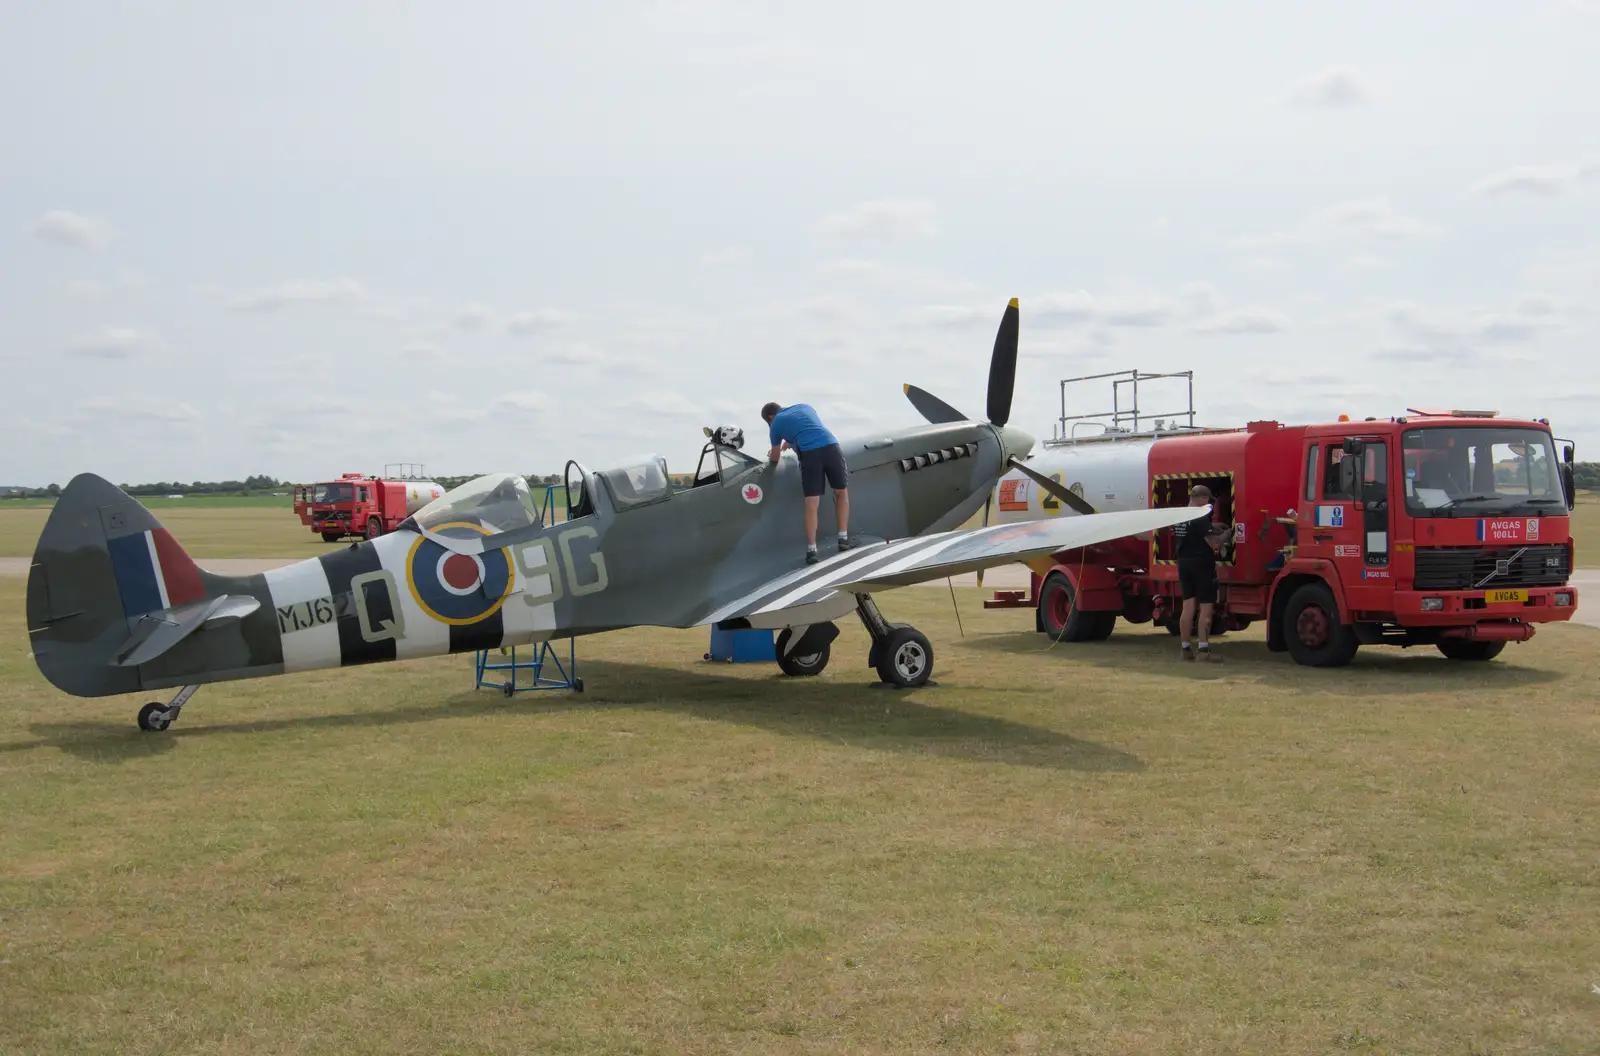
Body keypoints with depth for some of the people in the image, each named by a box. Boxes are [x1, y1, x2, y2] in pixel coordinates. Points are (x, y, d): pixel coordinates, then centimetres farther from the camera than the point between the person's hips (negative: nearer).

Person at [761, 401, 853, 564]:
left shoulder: (776, 423, 19)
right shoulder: (805, 406, 31)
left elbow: (775, 458, 30)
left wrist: (770, 455, 53)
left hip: (809, 454, -3)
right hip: (831, 446, 3)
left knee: (811, 504, -1)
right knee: (842, 492, 20)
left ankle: (811, 550, -3)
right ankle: (843, 539, 19)